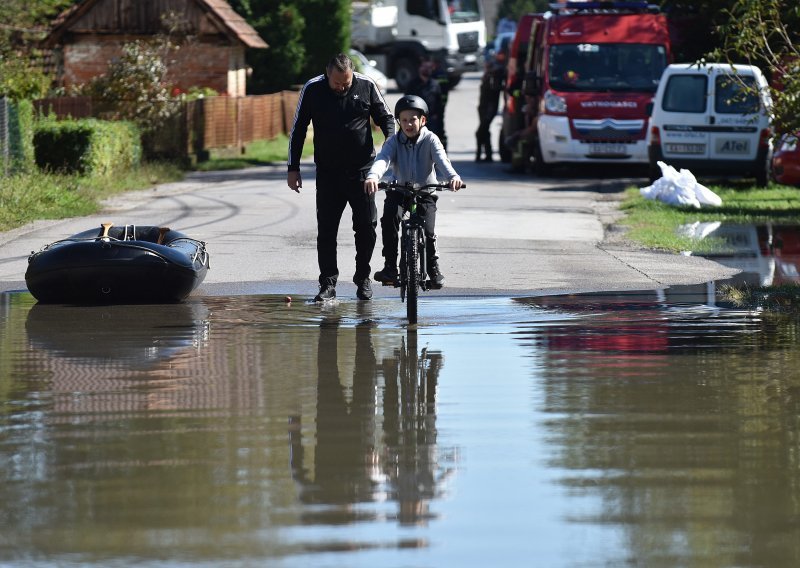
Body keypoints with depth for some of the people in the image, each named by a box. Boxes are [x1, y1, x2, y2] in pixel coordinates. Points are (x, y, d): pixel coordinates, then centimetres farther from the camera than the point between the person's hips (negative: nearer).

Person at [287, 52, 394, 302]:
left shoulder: (366, 86, -4)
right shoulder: (312, 90, -4)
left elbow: (386, 117, 9)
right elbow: (298, 129, 4)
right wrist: (293, 168, 2)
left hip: (361, 169, 0)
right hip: (328, 173, 0)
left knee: (366, 226, 2)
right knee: (326, 230, -1)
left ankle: (363, 279, 18)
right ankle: (328, 284, 5)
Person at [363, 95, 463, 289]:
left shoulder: (430, 140, -8)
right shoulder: (394, 142, -5)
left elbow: (441, 159, -24)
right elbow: (383, 159, -23)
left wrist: (452, 176, -46)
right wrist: (373, 176, -46)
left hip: (425, 193, -1)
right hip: (399, 191, 1)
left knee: (428, 231, -18)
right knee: (389, 218, -28)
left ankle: (433, 267, 9)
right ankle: (390, 266, -19)